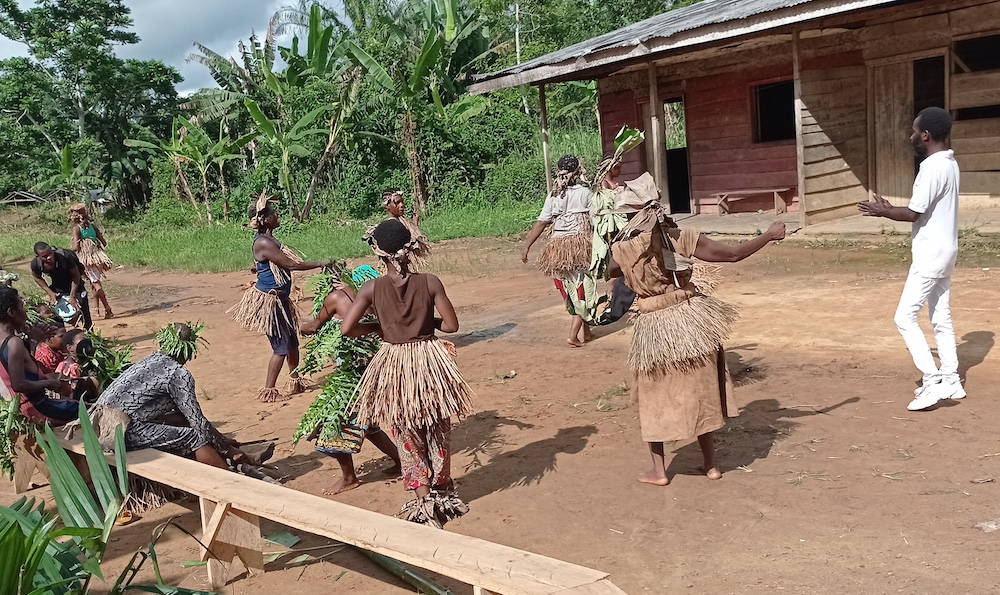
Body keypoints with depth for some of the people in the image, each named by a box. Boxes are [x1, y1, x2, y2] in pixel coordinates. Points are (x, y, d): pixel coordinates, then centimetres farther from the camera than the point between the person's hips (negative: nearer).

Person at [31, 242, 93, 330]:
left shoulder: (64, 256, -34)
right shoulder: (35, 264, -23)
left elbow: (76, 275, -20)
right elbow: (37, 277, 0)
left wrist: (72, 296, -22)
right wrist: (50, 292, -10)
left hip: (74, 286, -3)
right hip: (56, 289, 3)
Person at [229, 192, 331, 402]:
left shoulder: (269, 238, 5)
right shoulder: (263, 243, -23)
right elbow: (291, 265, -22)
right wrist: (320, 264, -15)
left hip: (279, 299, 10)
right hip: (268, 300, -10)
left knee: (293, 341, 17)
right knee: (281, 347, -3)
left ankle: (295, 383, 33)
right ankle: (268, 391, 8)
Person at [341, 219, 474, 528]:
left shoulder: (372, 288, -10)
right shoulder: (429, 282, -10)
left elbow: (346, 328, -13)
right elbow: (451, 325, -7)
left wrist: (376, 327, 4)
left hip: (394, 367, -1)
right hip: (430, 362, 1)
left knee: (409, 438, 15)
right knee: (438, 434, 20)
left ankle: (424, 503, 17)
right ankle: (443, 493, 36)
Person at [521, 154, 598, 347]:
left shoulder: (553, 196, 4)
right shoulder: (585, 193, -4)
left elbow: (541, 223, 0)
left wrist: (526, 246, 4)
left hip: (558, 248, 4)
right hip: (581, 245, -3)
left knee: (571, 292, 15)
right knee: (583, 290, 3)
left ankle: (586, 332, 24)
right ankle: (573, 334, -7)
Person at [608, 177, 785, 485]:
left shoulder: (621, 249, -11)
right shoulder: (681, 238, -10)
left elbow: (612, 272, 11)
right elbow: (733, 254, -5)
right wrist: (770, 235, 8)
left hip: (653, 329, -2)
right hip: (691, 319, 2)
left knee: (655, 398, 15)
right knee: (701, 392, 17)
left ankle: (658, 471, 19)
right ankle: (711, 465, 27)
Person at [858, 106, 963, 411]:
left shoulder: (933, 167, -20)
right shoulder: (948, 163, 11)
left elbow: (913, 214, -20)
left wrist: (882, 211, -4)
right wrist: (891, 208, 12)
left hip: (931, 255, -10)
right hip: (943, 252, 10)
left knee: (905, 317, -6)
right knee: (941, 318, 14)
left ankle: (932, 381, -4)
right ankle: (951, 381, 21)